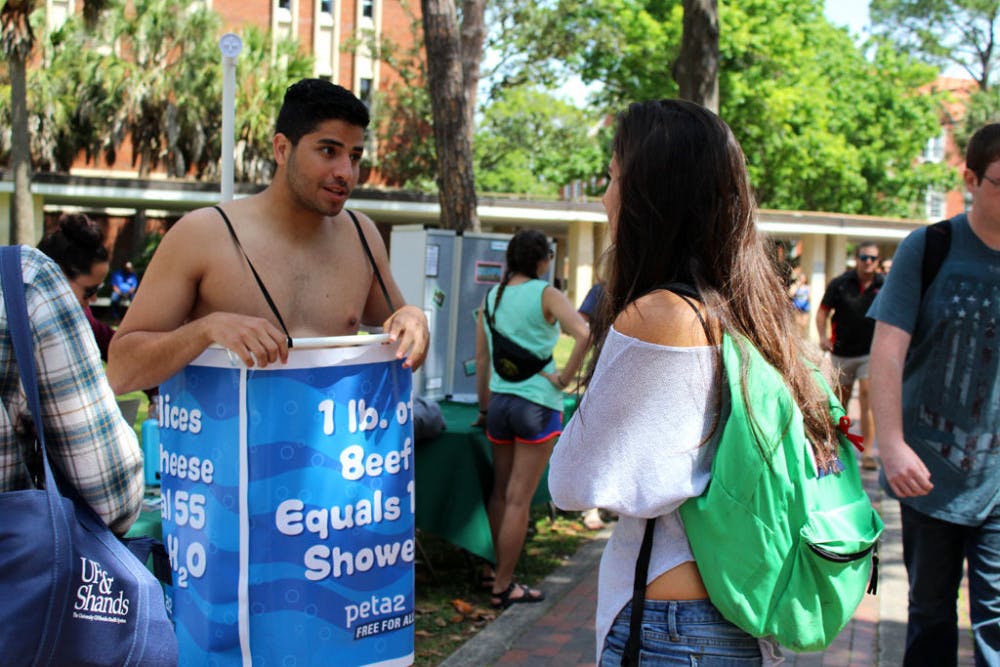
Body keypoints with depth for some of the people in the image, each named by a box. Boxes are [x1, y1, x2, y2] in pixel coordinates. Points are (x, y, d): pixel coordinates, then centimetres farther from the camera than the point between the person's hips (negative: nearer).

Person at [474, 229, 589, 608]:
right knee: (519, 499, 0)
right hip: (537, 403, -5)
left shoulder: (491, 296, 7)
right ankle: (503, 586, 5)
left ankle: (497, 567, 29)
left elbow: (481, 357, 12)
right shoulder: (545, 294, -8)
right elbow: (583, 333, -24)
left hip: (499, 401, 5)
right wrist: (565, 377, -13)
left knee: (500, 492, 18)